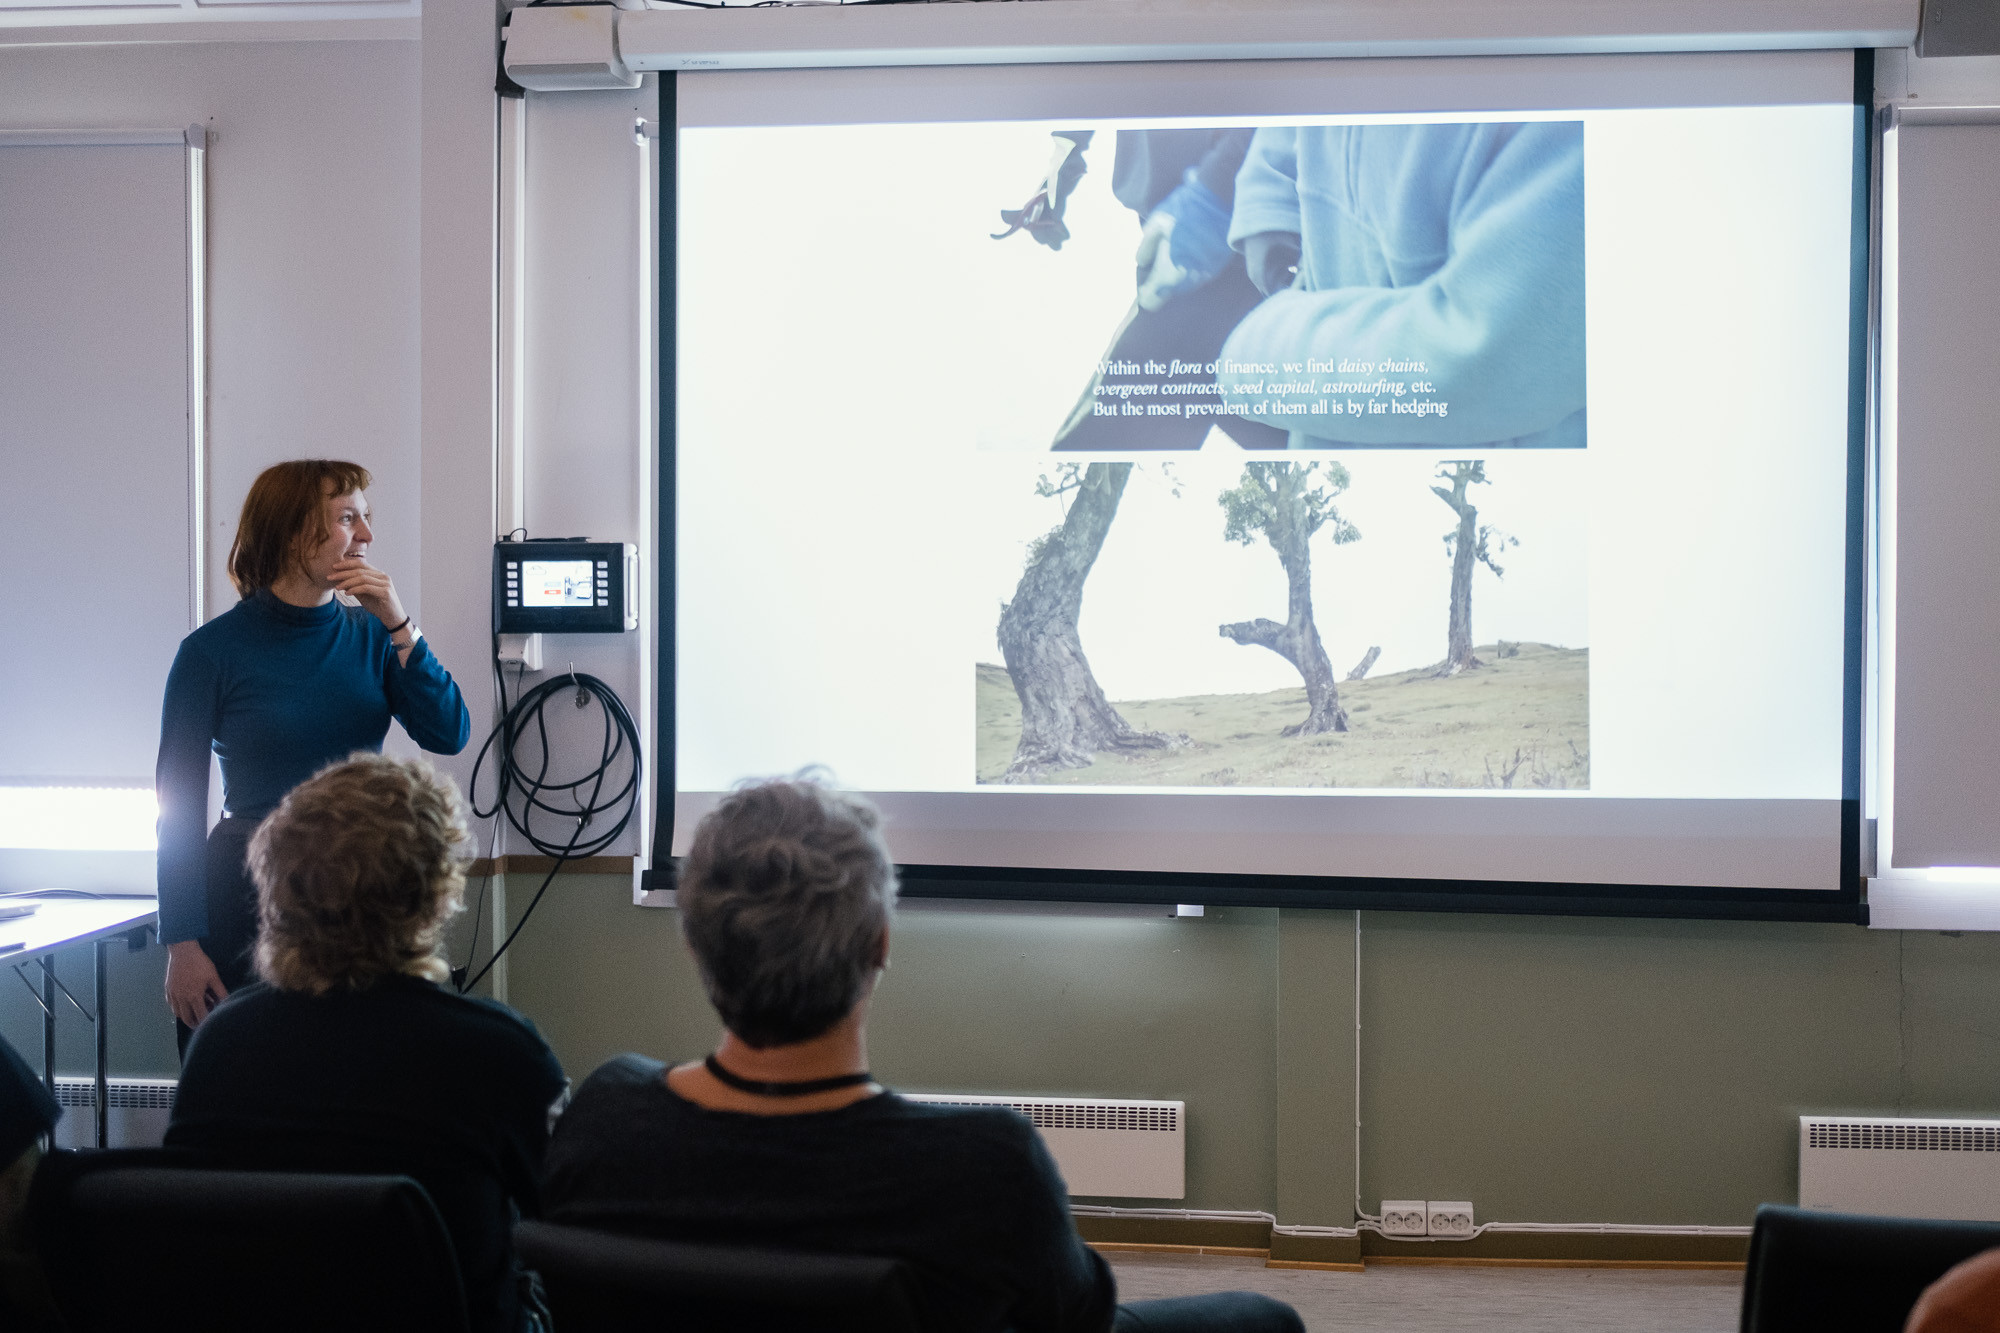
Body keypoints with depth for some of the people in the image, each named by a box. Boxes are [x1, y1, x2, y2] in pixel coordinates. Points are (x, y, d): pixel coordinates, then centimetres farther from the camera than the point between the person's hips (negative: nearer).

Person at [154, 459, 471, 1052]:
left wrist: (399, 626, -12)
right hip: (248, 890, -3)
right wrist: (183, 946, -8)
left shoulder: (369, 636, 6)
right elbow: (179, 807, -4)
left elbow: (449, 735, -4)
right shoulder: (214, 650, -5)